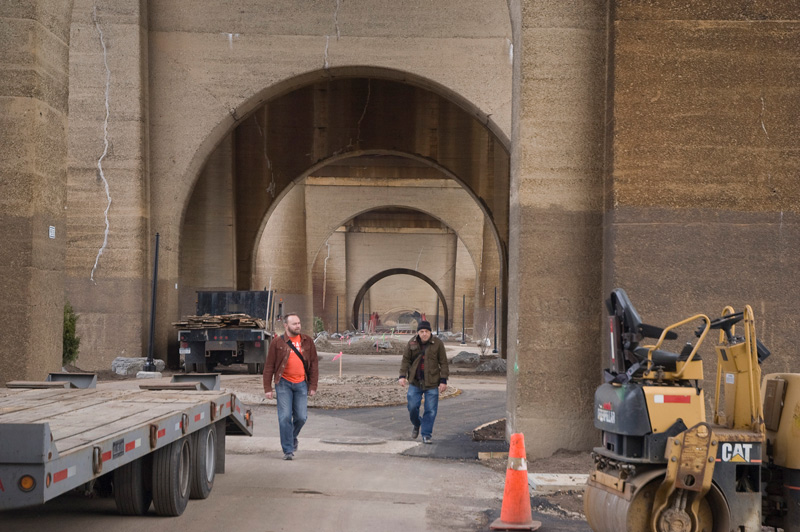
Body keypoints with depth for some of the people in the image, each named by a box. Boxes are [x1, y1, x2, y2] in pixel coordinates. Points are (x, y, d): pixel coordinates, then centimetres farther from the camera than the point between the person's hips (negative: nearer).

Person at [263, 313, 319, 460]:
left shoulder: (307, 341, 8)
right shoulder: (277, 343, 0)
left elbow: (314, 364, 10)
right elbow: (269, 366, 2)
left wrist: (313, 386, 4)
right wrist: (268, 388, -2)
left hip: (301, 383, 2)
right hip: (284, 383, -2)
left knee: (301, 417, 1)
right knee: (285, 417, -7)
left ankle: (293, 436, 32)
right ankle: (288, 450, 0)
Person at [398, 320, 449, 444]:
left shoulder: (437, 343, -5)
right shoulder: (412, 343, 1)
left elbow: (443, 363, -2)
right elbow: (406, 360, 7)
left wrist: (443, 380, -7)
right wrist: (402, 376, -4)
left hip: (431, 383, -2)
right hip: (415, 382, 2)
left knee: (430, 410, -2)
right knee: (412, 407, 2)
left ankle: (427, 434, 8)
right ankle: (416, 425, 31)